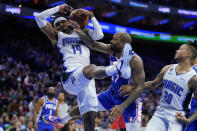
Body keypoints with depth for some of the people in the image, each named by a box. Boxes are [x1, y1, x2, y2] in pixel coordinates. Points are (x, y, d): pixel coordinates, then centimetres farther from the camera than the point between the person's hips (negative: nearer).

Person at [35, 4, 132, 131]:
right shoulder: (58, 36, 20)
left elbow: (99, 34, 12)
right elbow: (39, 18, 14)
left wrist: (91, 16, 18)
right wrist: (59, 8, 19)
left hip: (87, 80, 5)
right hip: (71, 77, -5)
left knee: (89, 117, -4)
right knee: (90, 69, -39)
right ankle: (119, 68, -68)